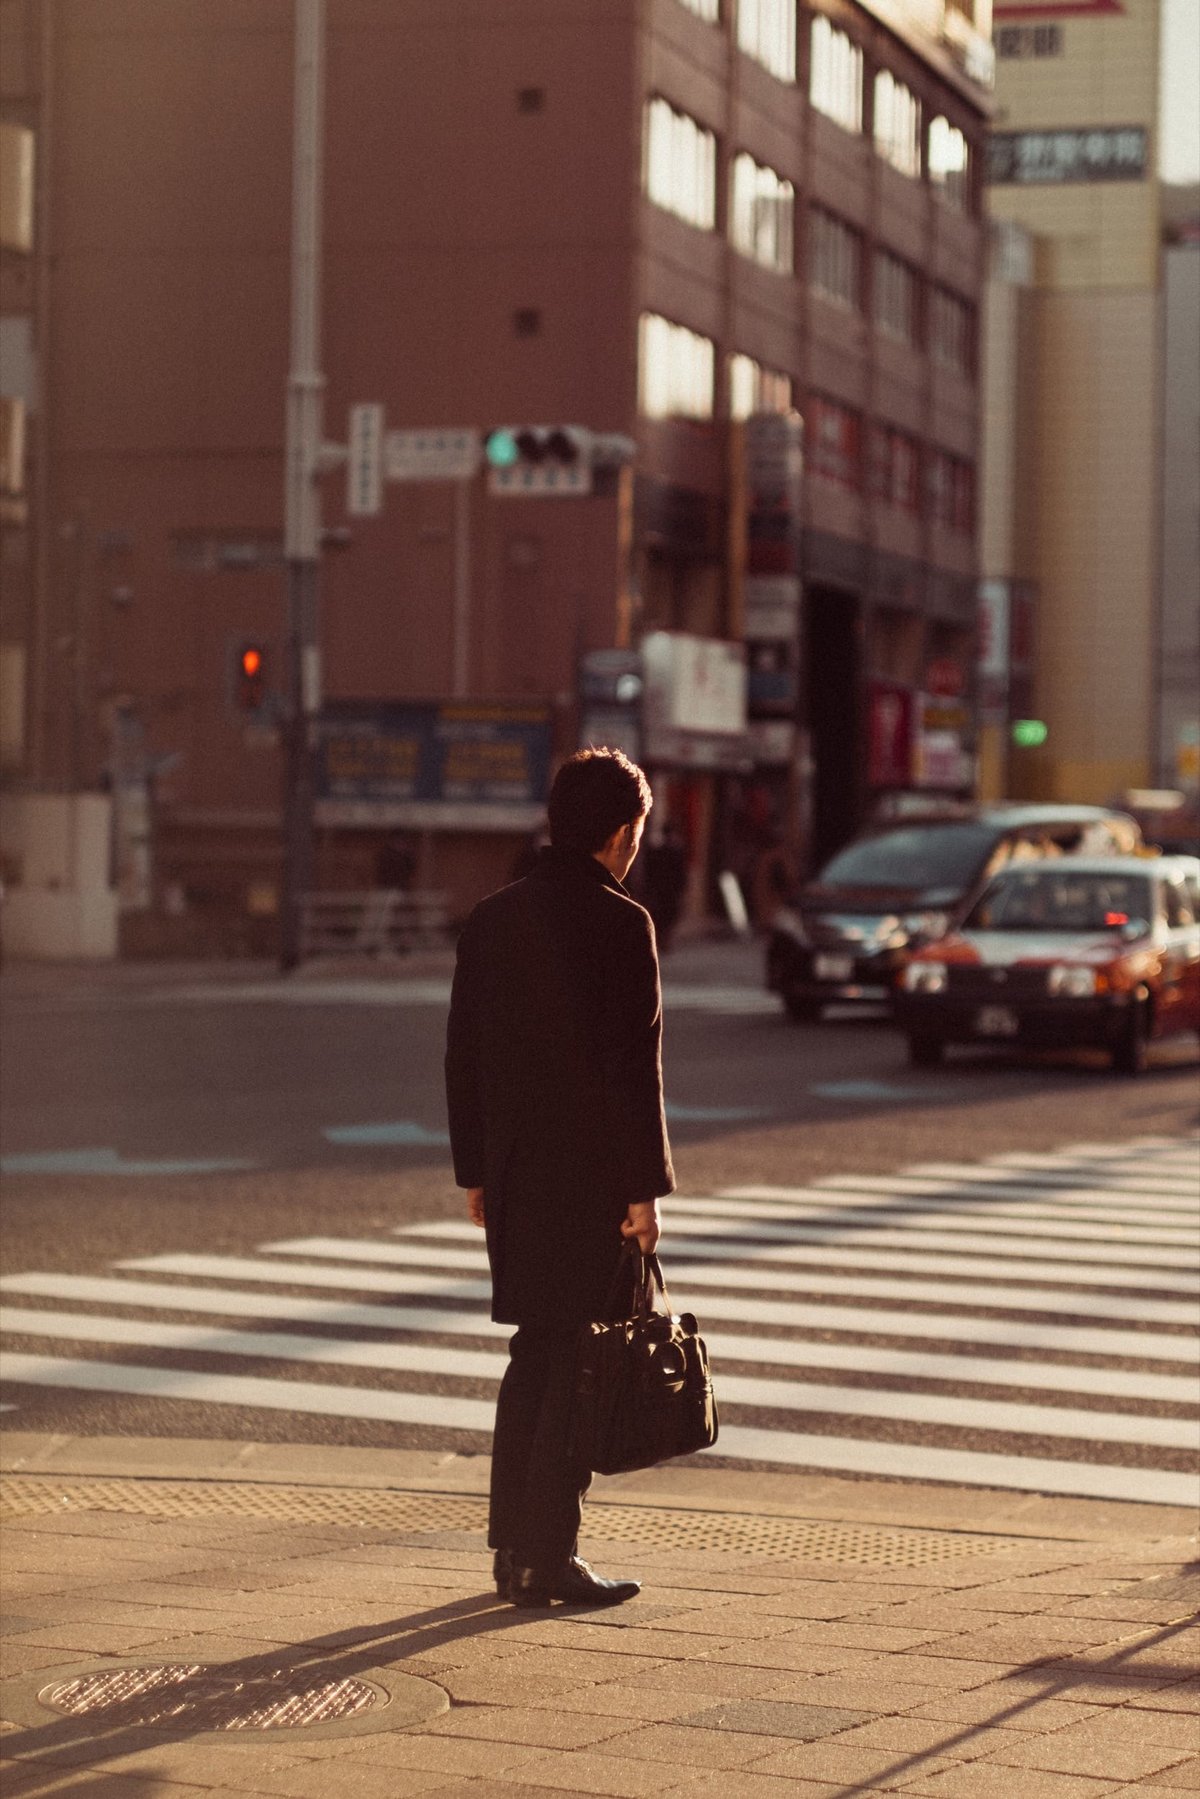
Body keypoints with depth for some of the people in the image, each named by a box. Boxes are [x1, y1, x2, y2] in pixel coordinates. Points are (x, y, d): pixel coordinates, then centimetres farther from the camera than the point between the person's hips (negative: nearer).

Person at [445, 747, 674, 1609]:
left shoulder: (493, 918, 7)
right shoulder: (620, 925, -13)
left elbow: (464, 1055, 10)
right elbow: (633, 1068, -16)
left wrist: (475, 1172, 17)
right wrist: (646, 1189, -11)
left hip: (517, 1176, 7)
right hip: (595, 1177, -6)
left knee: (534, 1359, 16)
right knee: (580, 1370, 0)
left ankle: (513, 1546, 19)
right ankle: (547, 1559, 1)